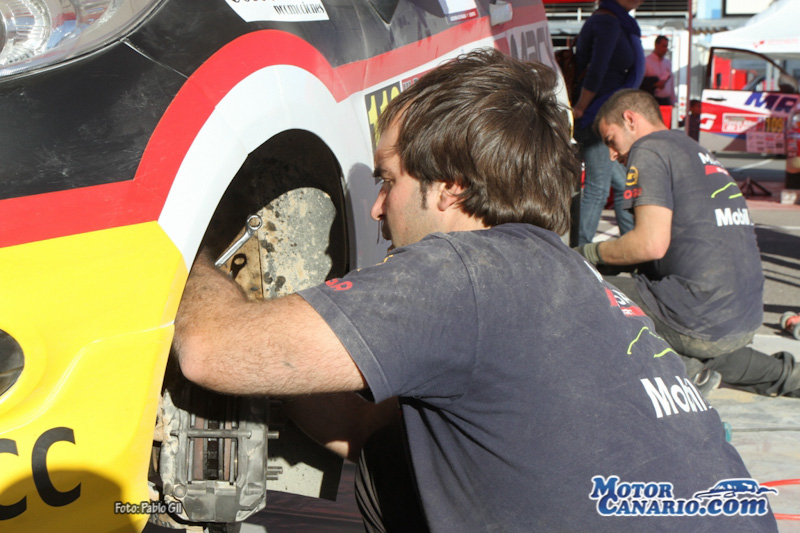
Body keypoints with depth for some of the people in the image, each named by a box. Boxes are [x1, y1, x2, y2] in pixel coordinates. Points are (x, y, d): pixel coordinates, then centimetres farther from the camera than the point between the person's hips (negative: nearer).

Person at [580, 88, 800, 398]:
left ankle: (676, 366, -10)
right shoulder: (698, 153, 22)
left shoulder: (649, 150, -5)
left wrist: (591, 253, -2)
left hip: (702, 322, -9)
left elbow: (652, 243, -17)